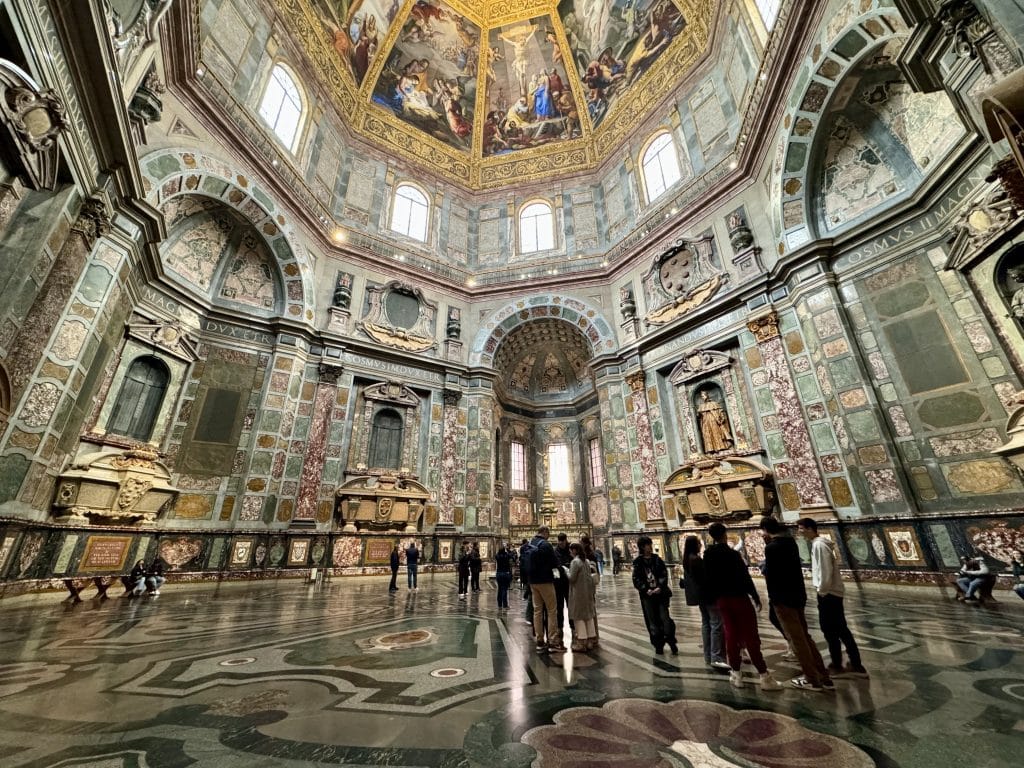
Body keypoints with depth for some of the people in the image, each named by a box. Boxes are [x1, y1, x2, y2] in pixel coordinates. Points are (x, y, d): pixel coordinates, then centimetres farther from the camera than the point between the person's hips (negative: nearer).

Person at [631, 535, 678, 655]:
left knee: (665, 618, -1)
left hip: (660, 593, 0)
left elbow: (664, 574, -1)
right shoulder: (638, 562, -1)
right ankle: (658, 645, 20)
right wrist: (646, 589, -15)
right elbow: (636, 579, -3)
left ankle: (671, 641, 16)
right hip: (647, 595, 0)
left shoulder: (657, 560, 4)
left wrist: (660, 587, -14)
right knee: (652, 621, 6)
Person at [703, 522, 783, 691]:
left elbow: (709, 579, 6)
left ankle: (736, 674, 18)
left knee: (731, 635, 12)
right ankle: (765, 677, 6)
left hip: (721, 599, 5)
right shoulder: (731, 553, -17)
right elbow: (744, 577, -17)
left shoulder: (708, 555, 0)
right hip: (738, 597, -5)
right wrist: (755, 596, -6)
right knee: (751, 637, 2)